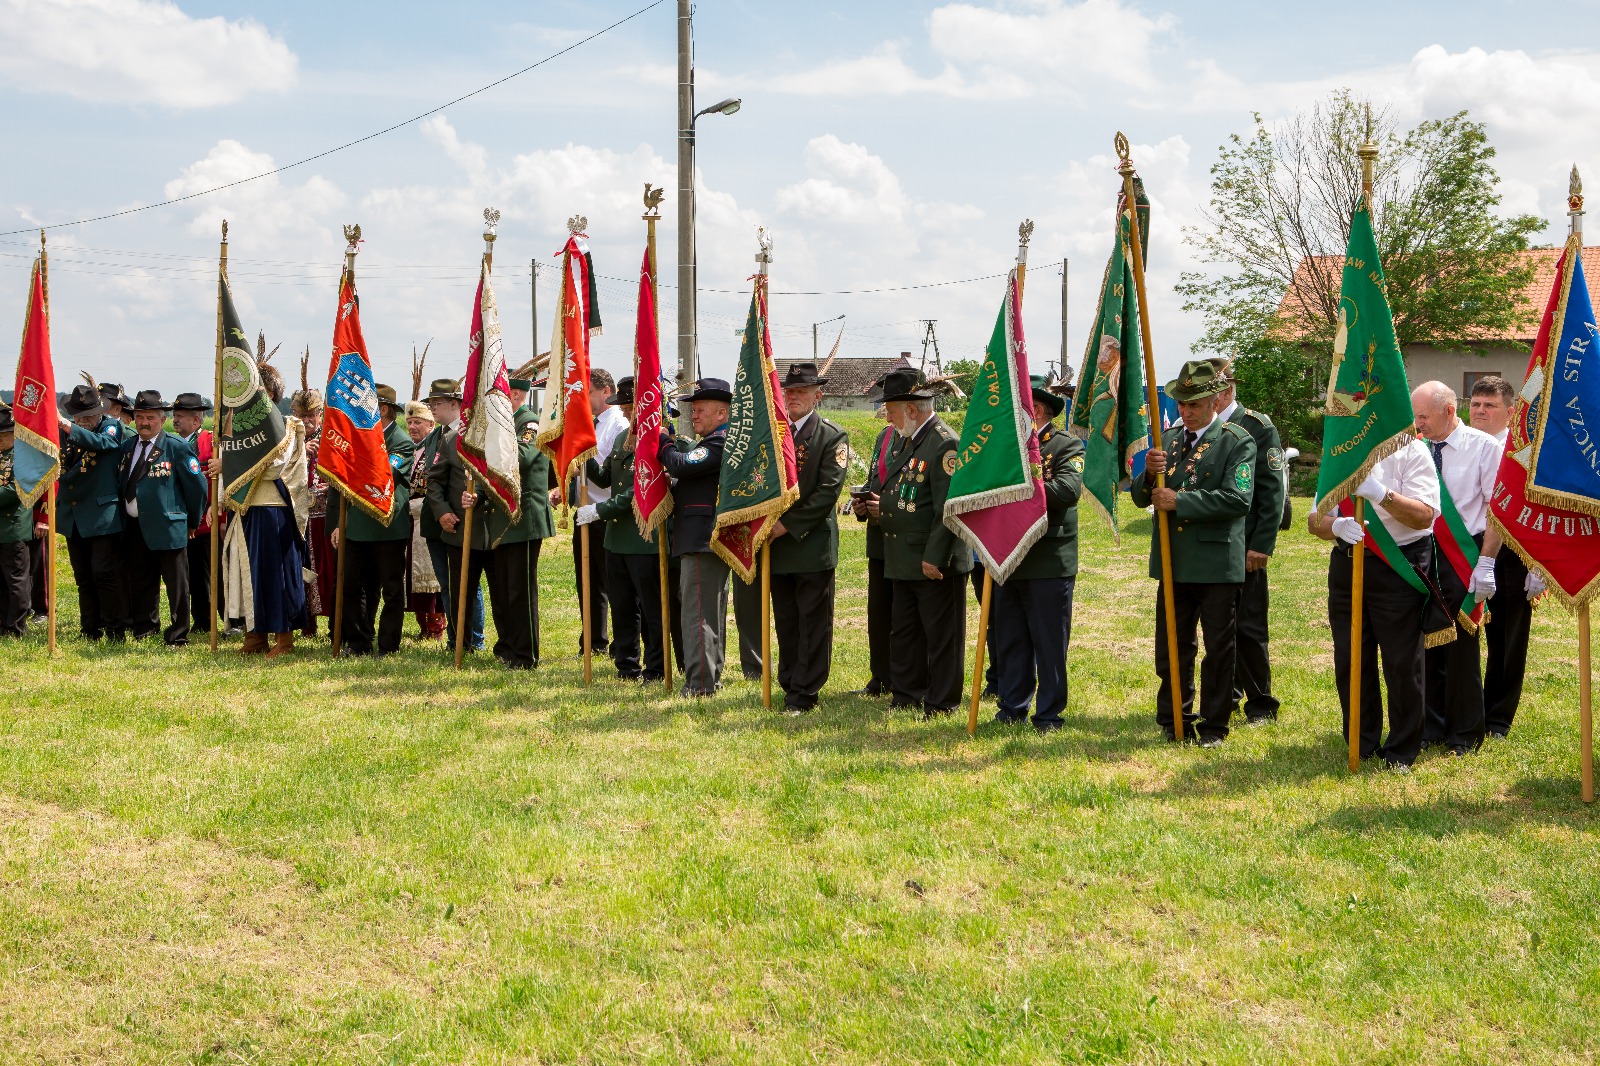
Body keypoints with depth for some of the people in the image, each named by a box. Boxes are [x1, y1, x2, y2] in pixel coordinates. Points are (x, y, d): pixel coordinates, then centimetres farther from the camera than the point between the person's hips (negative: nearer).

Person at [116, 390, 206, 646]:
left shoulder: (177, 447, -8)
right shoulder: (127, 447, 10)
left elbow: (197, 486, -4)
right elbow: (121, 484, 20)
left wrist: (192, 523, 2)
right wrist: (123, 515, 14)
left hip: (168, 527, -6)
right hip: (134, 528, 6)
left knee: (176, 584, 0)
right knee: (140, 582, 14)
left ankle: (178, 636, 7)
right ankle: (145, 627, 28)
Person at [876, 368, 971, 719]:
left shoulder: (945, 444, -17)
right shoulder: (910, 441, 14)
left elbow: (949, 508, -21)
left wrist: (935, 558, -23)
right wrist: (882, 507, 7)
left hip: (936, 562, -10)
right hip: (905, 561, 10)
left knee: (941, 636, 1)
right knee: (904, 633, 16)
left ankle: (941, 704, 10)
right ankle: (906, 698, 26)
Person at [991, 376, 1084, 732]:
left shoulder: (1066, 445, -6)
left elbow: (1069, 489, -22)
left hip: (1049, 565, -6)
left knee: (1049, 643, 1)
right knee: (1009, 641, 12)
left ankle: (1049, 714, 10)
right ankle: (1013, 707, 23)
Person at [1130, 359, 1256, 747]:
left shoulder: (1237, 442, -6)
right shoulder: (1167, 439, 11)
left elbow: (1238, 499, -19)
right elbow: (1141, 498, 11)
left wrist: (1179, 501, -20)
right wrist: (1149, 473, -11)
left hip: (1217, 564, -5)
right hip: (1173, 563, 5)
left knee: (1219, 649, 5)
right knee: (1170, 648, 10)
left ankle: (1214, 725, 15)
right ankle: (1174, 722, 21)